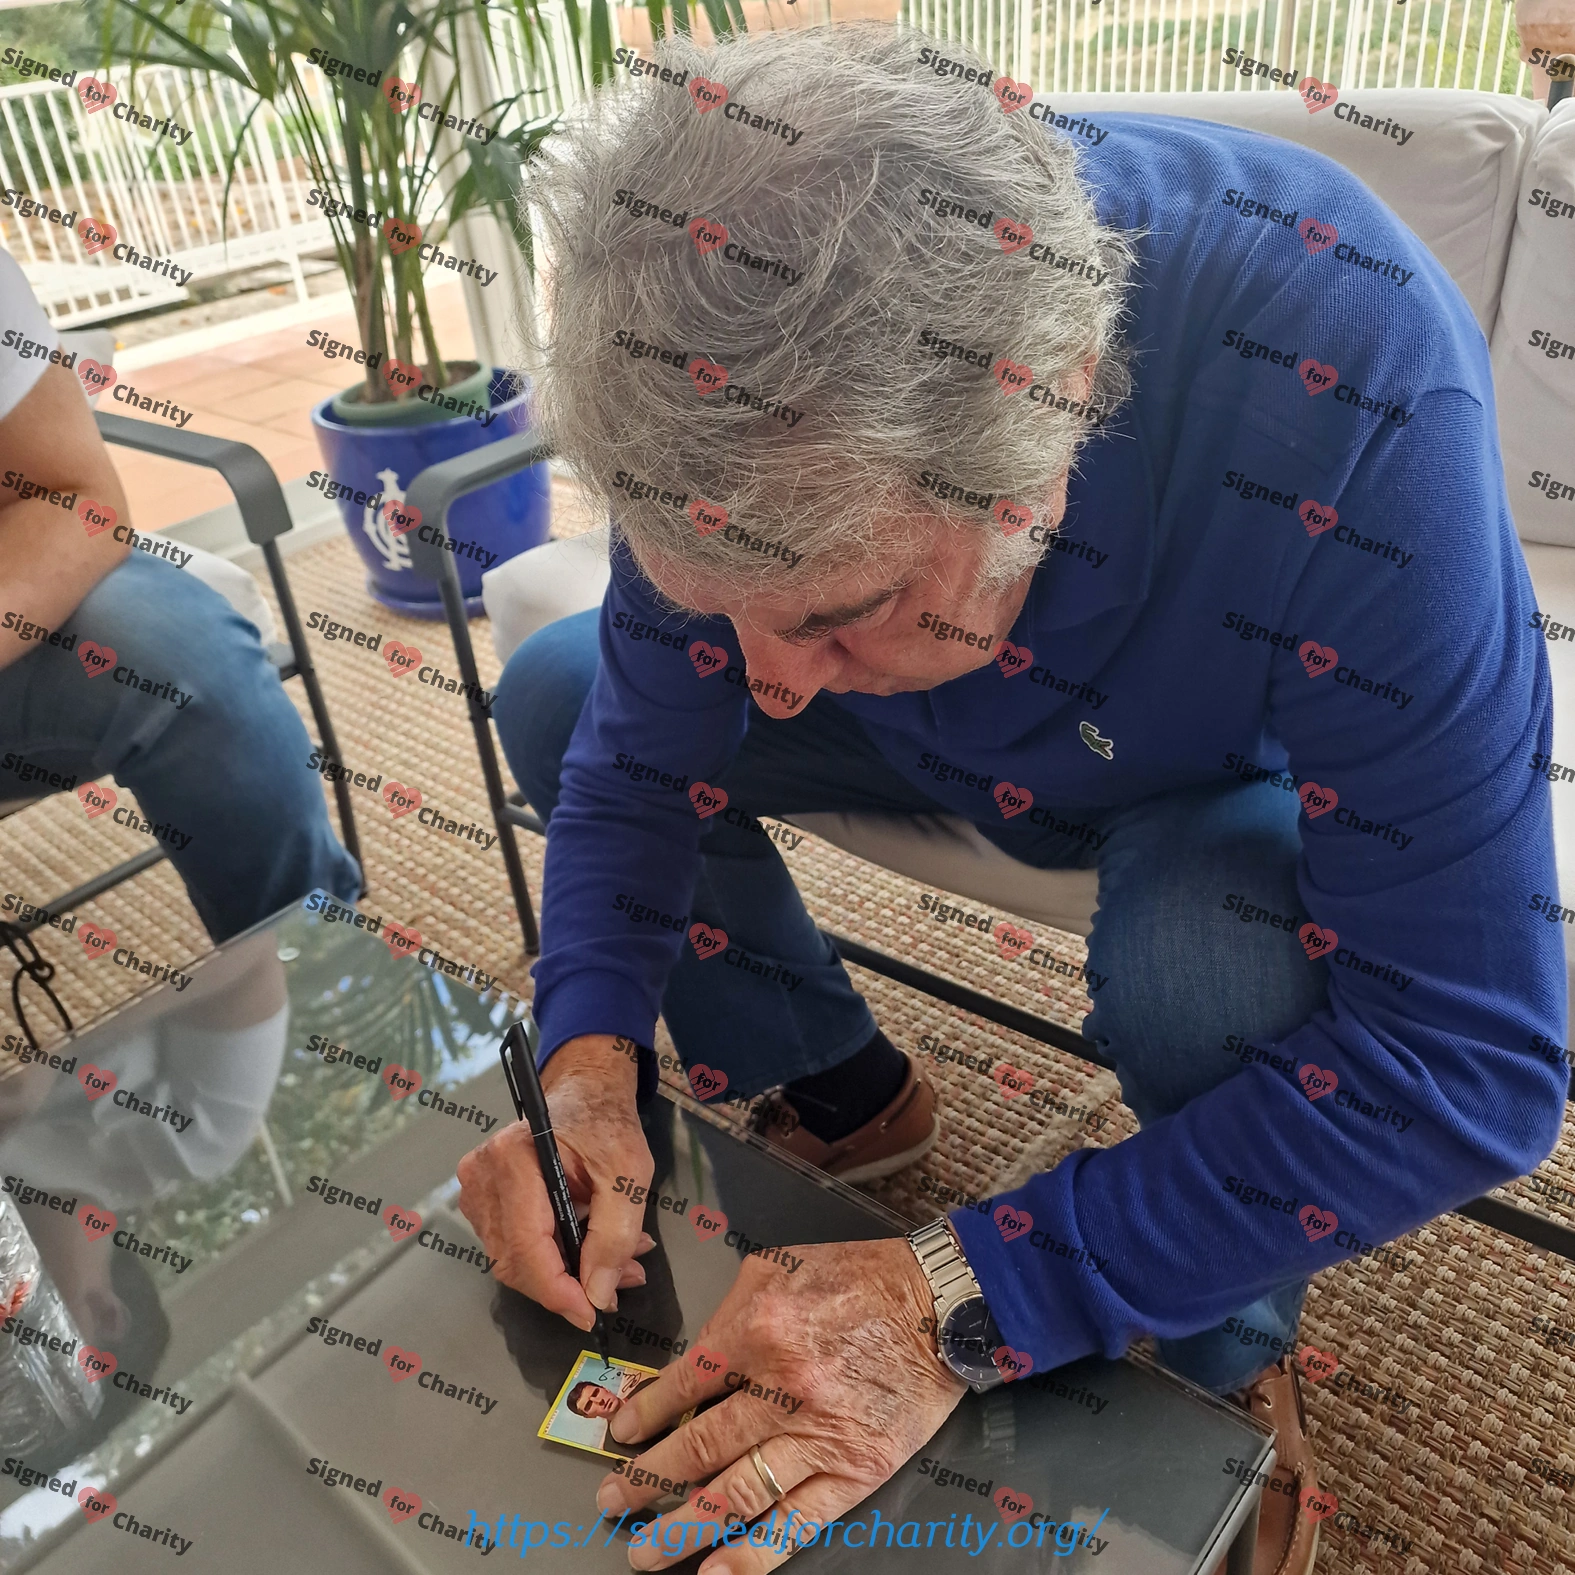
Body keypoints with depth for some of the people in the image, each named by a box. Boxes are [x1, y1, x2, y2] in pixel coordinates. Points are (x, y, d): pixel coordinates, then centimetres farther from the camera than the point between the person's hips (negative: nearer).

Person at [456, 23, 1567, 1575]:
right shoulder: (734, 349, -27)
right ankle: (839, 1093, 11)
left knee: (1209, 966, -37)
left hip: (1236, 769, -3)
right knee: (550, 695, -7)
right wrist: (588, 1058, -27)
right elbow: (647, 748, -12)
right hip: (958, 733, 4)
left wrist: (961, 1300, -39)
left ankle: (1230, 1366, -1)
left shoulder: (1348, 389, -41)